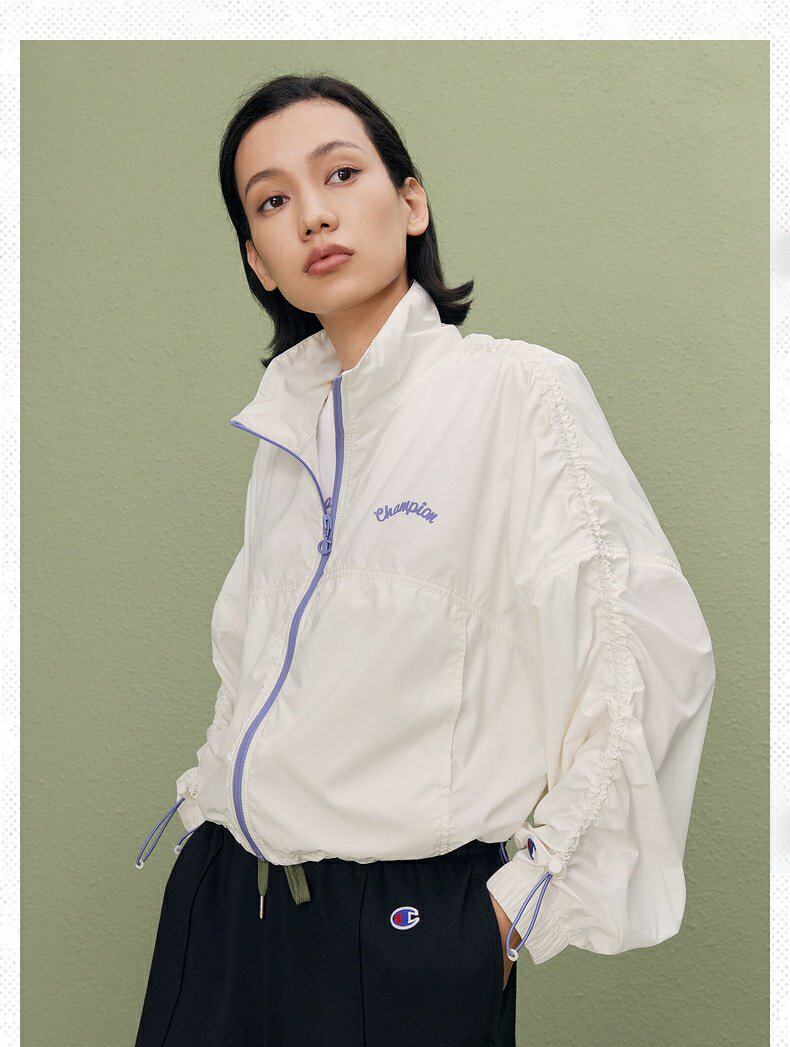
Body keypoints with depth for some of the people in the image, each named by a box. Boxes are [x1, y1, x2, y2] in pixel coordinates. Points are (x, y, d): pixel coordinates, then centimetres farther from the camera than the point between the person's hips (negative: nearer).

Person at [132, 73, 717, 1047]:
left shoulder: (517, 391, -11)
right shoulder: (288, 418, 7)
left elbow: (654, 646, -15)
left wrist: (536, 896, -11)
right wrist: (212, 803, 11)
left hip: (404, 922, -5)